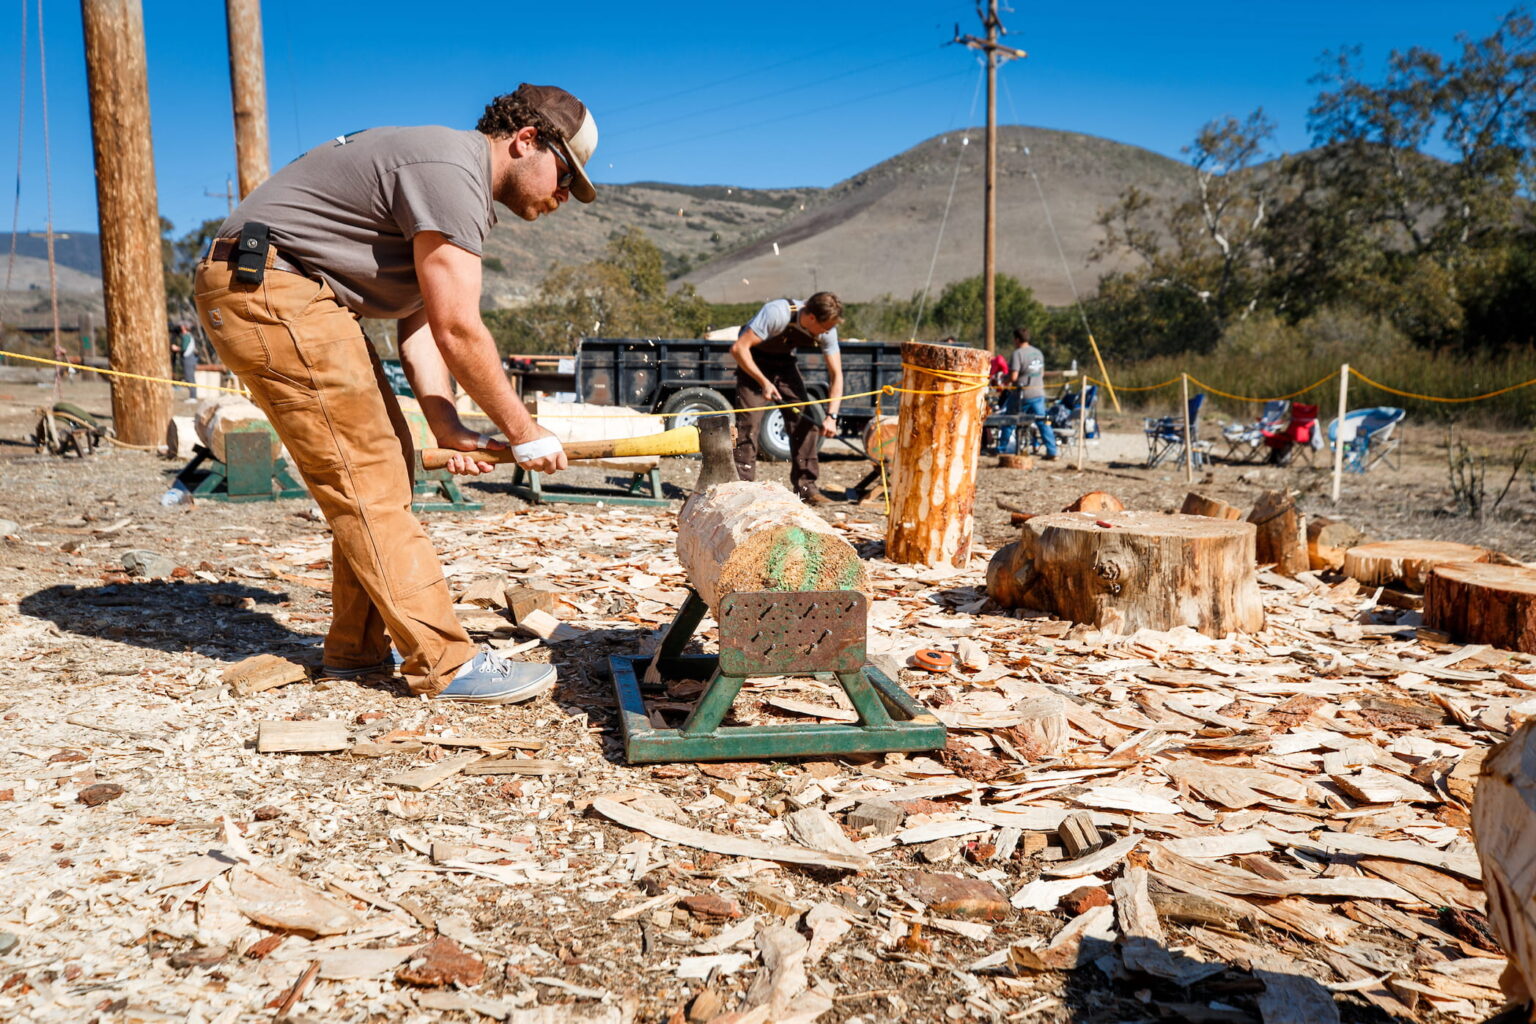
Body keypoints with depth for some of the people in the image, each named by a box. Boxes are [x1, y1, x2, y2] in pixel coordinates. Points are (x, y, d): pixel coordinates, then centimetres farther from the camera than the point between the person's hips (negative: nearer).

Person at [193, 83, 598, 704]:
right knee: (364, 475, -13)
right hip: (267, 286, -11)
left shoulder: (456, 177, 16)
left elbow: (420, 320, 9)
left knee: (384, 458, 9)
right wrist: (525, 433, -12)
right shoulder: (451, 170, -17)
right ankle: (444, 665, -9)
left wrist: (445, 425, -2)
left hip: (305, 296, 11)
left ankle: (357, 650, 16)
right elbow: (458, 332, -21)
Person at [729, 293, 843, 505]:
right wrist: (764, 382, -31)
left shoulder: (827, 330, -18)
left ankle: (806, 487, 2)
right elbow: (738, 348, -30)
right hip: (753, 361, -5)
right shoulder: (777, 314, -35)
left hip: (784, 361, 5)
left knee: (805, 420, -5)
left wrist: (831, 416, -23)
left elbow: (836, 375, -12)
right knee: (749, 421, -15)